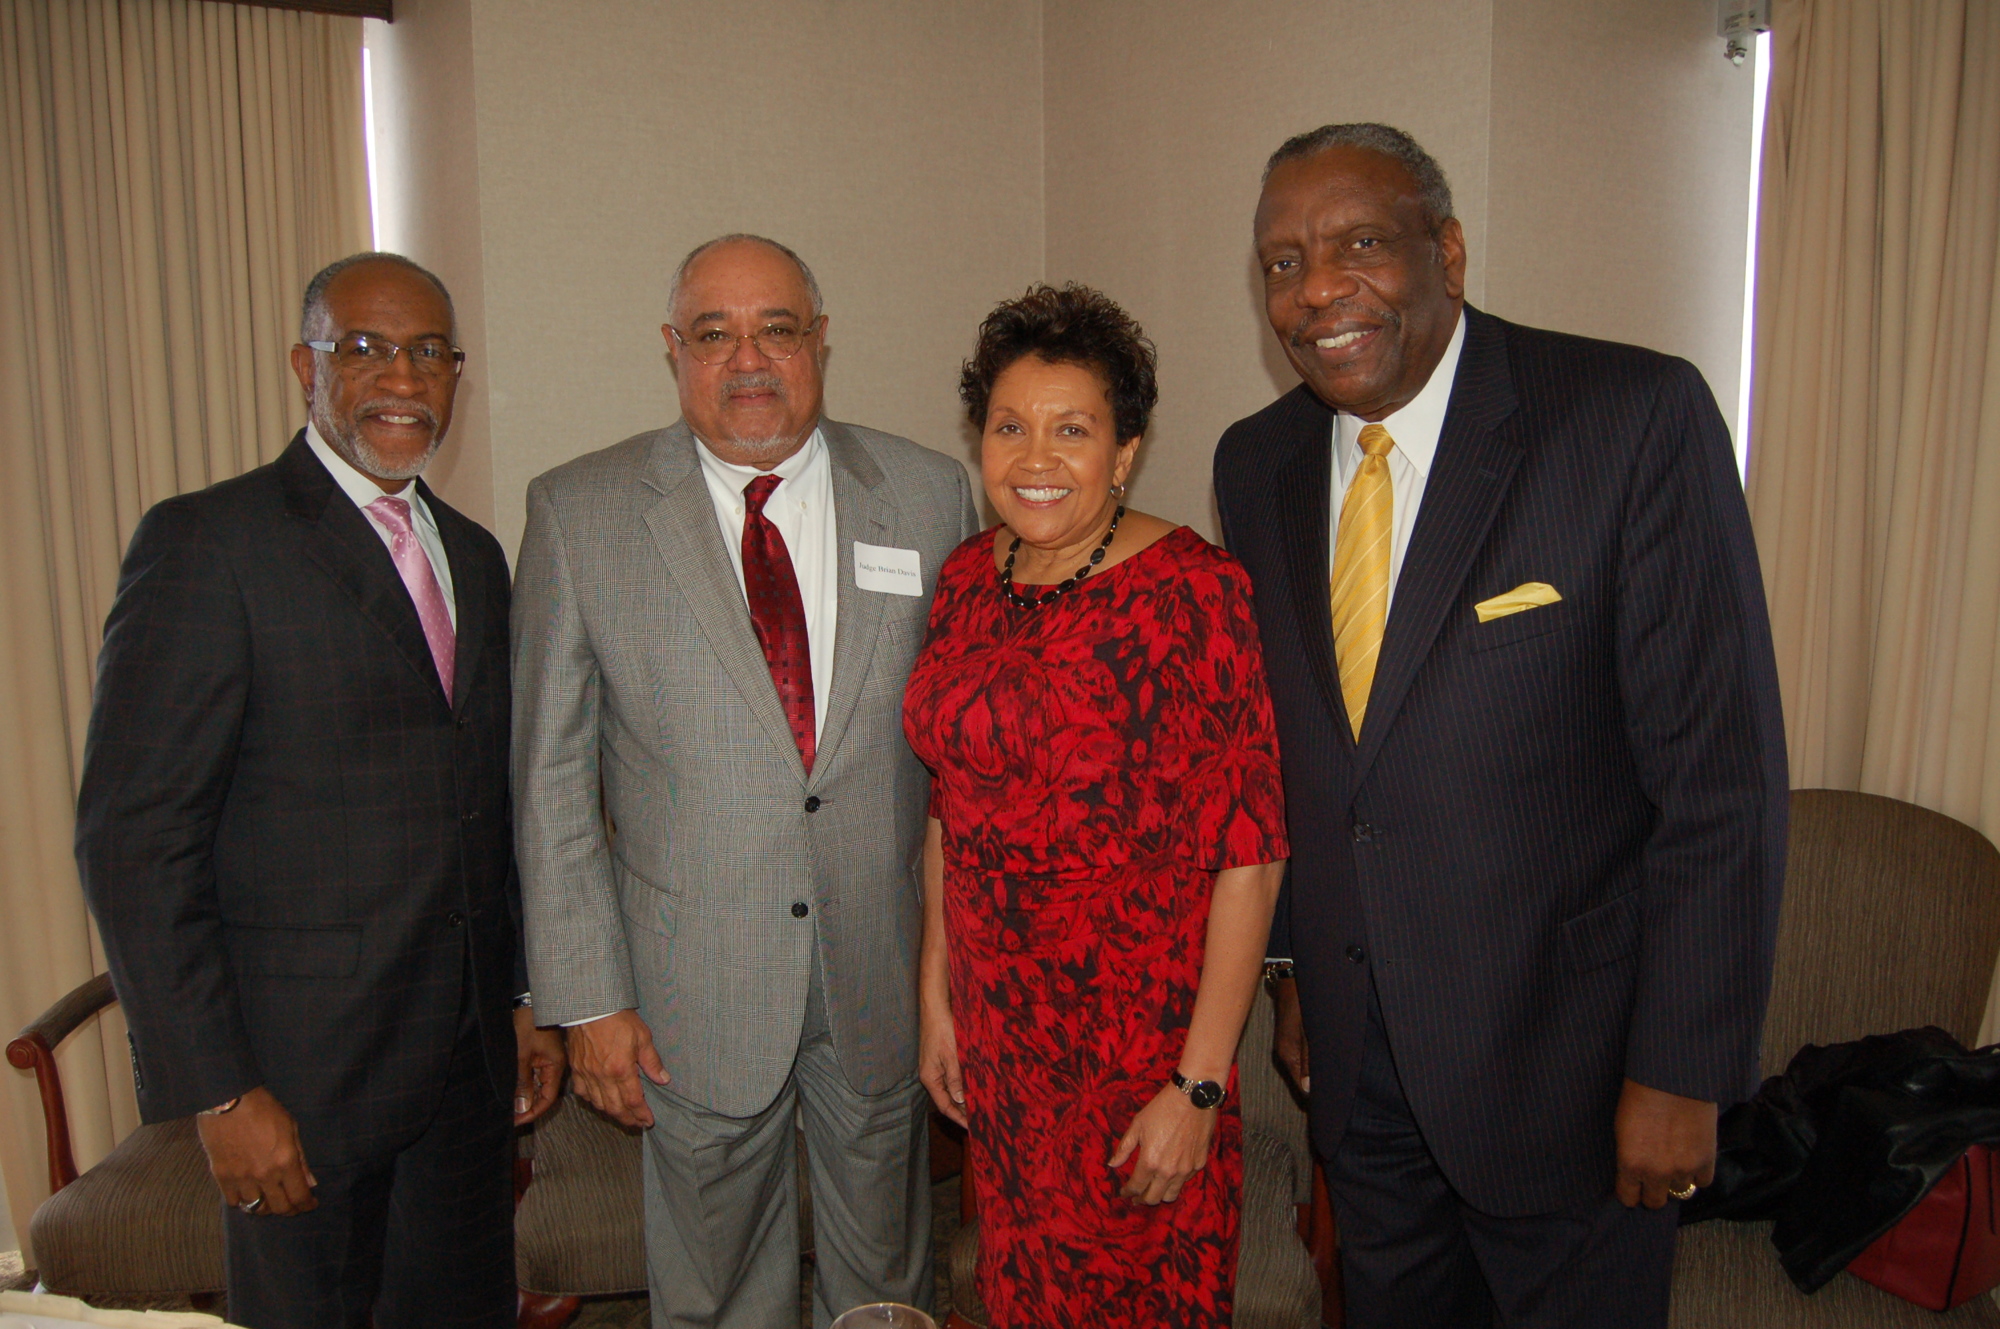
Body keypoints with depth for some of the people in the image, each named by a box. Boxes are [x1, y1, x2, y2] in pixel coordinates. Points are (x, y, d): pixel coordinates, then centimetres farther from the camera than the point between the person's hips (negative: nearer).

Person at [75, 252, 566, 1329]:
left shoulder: (474, 555, 11)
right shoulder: (206, 541, -11)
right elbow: (133, 838, -14)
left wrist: (525, 998, 14)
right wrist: (218, 1089, -16)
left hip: (468, 1050, 6)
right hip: (304, 1059, -6)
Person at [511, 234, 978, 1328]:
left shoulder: (926, 493, -1)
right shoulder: (579, 512, -5)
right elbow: (552, 775, -4)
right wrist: (586, 994, -5)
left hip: (888, 972, 2)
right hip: (697, 982, -1)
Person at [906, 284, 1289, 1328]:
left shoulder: (1192, 591, -18)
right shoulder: (967, 579, 1)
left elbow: (1249, 851, -18)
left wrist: (1199, 1085, -17)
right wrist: (937, 993, 9)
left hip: (1141, 1034, -5)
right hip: (997, 1025, 5)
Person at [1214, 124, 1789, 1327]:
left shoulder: (1638, 418, -16)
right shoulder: (1258, 462, 1)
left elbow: (1722, 770, -16)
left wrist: (1682, 1071, -15)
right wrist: (1300, 970, 11)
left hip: (1562, 1045, -4)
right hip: (1356, 1048, 5)